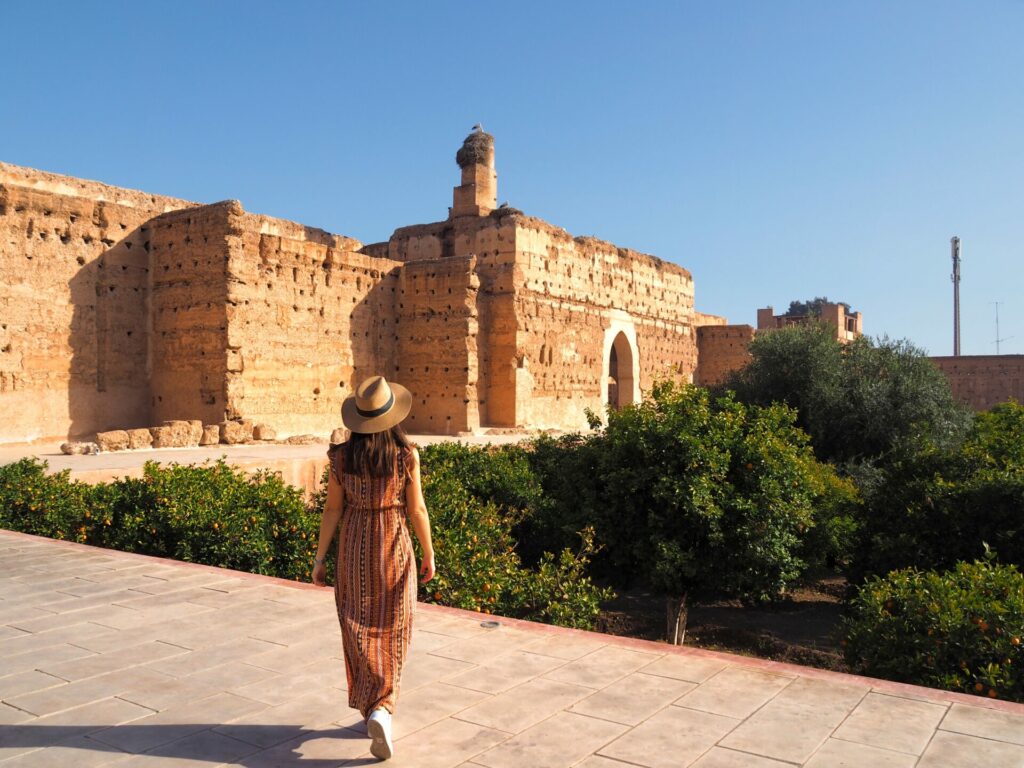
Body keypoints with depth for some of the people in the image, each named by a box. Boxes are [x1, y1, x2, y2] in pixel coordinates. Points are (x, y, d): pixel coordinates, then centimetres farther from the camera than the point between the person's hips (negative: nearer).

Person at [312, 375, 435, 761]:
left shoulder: (341, 456, -7)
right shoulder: (406, 454, -11)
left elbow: (332, 509, -4)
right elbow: (416, 509, -7)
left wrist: (319, 558, 5)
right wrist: (429, 554, 4)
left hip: (354, 548, 2)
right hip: (394, 547, -1)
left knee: (360, 631, 15)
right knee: (390, 635, 8)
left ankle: (372, 707, 24)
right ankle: (382, 710, -8)